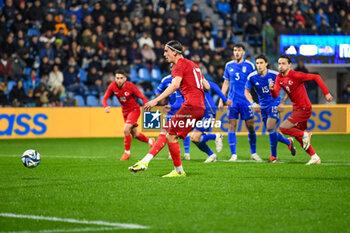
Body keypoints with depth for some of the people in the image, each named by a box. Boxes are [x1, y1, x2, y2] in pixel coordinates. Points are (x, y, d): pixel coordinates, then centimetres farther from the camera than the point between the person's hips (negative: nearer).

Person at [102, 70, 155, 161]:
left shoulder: (130, 86, -22)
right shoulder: (112, 86, -12)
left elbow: (142, 97, -19)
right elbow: (104, 98, -9)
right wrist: (106, 107, -31)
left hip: (134, 110, -5)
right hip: (125, 111, 5)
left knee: (126, 130, -23)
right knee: (134, 134, 14)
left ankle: (127, 152, -6)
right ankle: (150, 141, 43)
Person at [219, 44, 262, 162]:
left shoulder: (249, 65, 2)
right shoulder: (229, 66, 10)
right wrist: (221, 100, 11)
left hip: (246, 101, -2)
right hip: (232, 101, 2)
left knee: (250, 127, 0)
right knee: (231, 127, -3)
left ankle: (253, 153, 12)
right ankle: (233, 154, 1)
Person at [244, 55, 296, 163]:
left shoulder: (275, 75, -13)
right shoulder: (252, 77, -7)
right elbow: (247, 91, 7)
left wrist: (283, 103, -10)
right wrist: (253, 103, -8)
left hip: (274, 104, -4)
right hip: (263, 105, 4)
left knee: (270, 127, -19)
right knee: (270, 130, 6)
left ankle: (273, 155, -5)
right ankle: (288, 142, 35)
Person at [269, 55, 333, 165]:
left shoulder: (295, 75, -20)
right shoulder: (279, 78, 2)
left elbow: (316, 77, -16)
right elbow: (275, 96, -3)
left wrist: (326, 93, -17)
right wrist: (272, 89, -27)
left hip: (304, 109, -8)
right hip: (296, 109, 8)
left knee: (283, 128, -16)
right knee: (301, 139, 14)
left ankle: (305, 135, 0)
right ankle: (315, 158, 23)